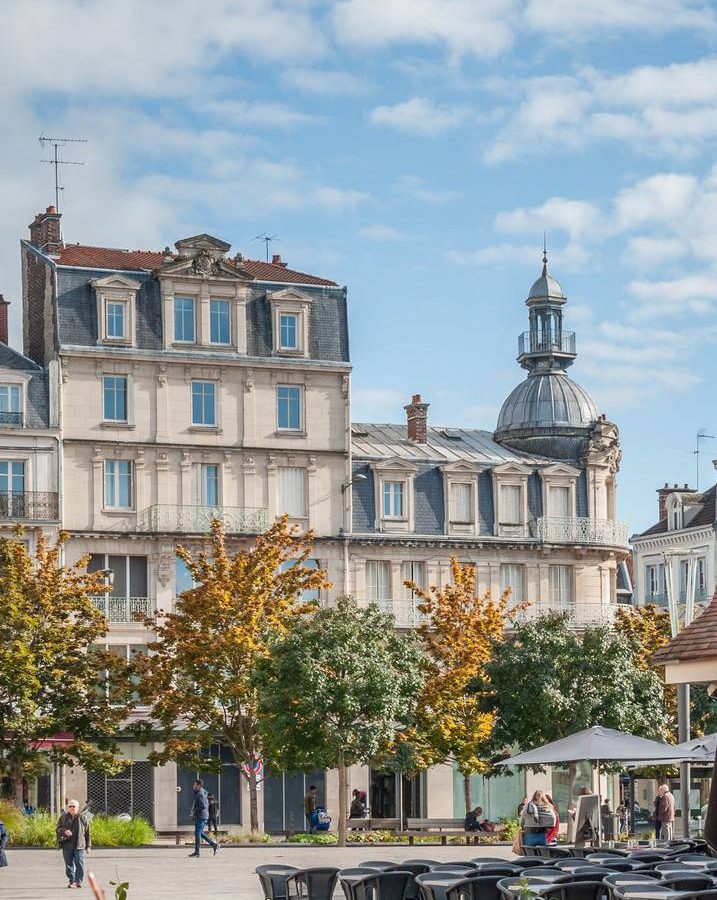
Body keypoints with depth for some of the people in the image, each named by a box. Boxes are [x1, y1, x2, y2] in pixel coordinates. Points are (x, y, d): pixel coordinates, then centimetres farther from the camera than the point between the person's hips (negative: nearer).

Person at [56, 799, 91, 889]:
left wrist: (88, 846, 5)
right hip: (67, 845, 2)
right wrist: (64, 831, -12)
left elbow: (87, 833, 8)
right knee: (69, 864, 4)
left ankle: (79, 881, 0)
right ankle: (72, 881, 12)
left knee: (80, 863, -7)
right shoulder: (63, 817, 9)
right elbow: (57, 829, 10)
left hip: (79, 845, -2)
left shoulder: (83, 818, 6)